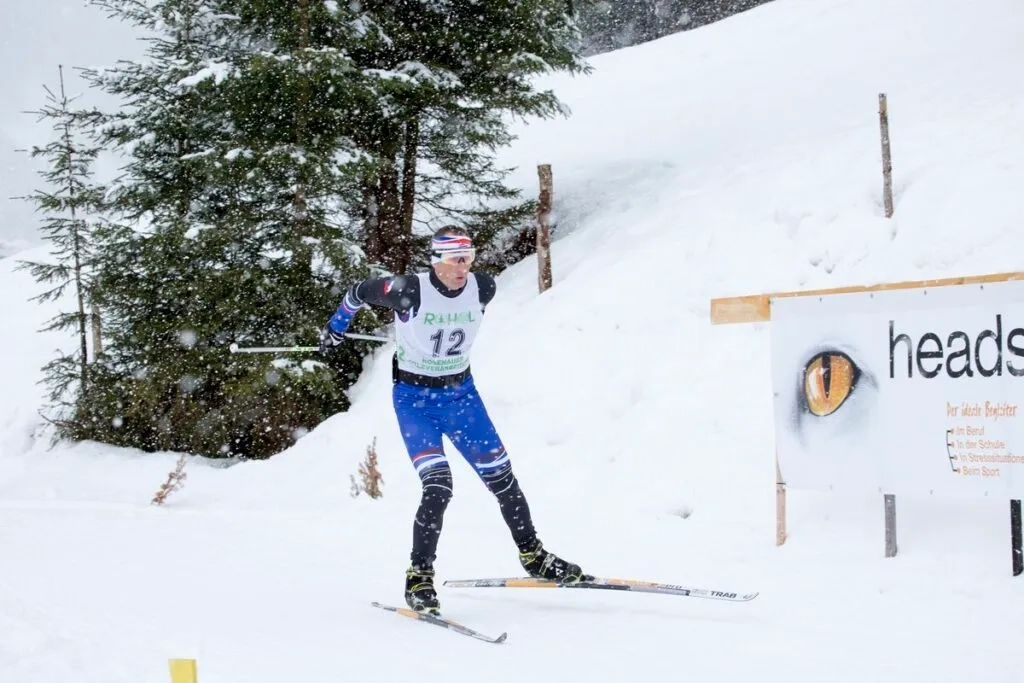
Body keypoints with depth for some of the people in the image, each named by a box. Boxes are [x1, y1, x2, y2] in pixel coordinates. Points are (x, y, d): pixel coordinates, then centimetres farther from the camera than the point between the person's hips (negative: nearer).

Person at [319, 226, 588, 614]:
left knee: (502, 477, 4)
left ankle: (533, 556, 23)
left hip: (460, 392, 4)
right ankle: (419, 578, -5)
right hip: (414, 398, -4)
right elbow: (358, 292, -4)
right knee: (438, 487, -19)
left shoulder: (483, 288, -10)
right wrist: (336, 327, 13)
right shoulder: (409, 291, -23)